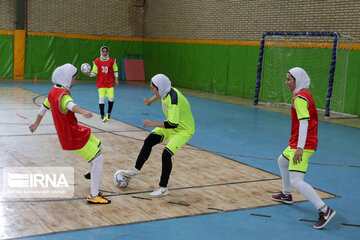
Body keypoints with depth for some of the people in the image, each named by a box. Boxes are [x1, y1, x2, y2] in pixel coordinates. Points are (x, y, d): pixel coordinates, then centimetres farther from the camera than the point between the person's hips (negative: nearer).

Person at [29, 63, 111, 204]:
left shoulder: (54, 91, 4)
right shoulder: (63, 94, -24)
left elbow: (44, 107, 19)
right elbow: (70, 105, -49)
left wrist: (36, 123, 34)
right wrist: (83, 112, -69)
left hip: (75, 130, 10)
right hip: (73, 137, -10)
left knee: (98, 145, 27)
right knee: (98, 160, -8)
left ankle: (93, 172, 47)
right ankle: (94, 196, -4)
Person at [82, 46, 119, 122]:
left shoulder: (112, 61, 1)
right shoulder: (97, 62, 0)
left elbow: (115, 71, 11)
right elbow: (94, 73, 3)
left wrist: (116, 79, 3)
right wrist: (87, 74, -14)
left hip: (110, 83, 1)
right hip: (101, 83, -1)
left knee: (111, 98, -8)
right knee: (101, 99, -11)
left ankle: (108, 114, 15)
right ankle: (102, 115, 5)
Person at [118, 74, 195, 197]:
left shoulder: (173, 100, -35)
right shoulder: (165, 92, -9)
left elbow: (173, 124, -38)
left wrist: (153, 123, -33)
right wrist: (150, 101, 32)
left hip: (184, 130, -9)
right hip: (171, 124, 9)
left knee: (166, 154, -19)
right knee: (148, 141, 5)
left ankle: (163, 188, -5)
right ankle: (136, 170, 21)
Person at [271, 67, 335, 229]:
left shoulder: (300, 98, -16)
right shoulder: (305, 95, 13)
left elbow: (304, 122, -25)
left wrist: (300, 148, -31)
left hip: (303, 145, -11)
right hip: (296, 143, 11)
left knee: (296, 181, -18)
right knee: (282, 161, 31)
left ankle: (324, 210, -17)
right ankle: (286, 195, 48)